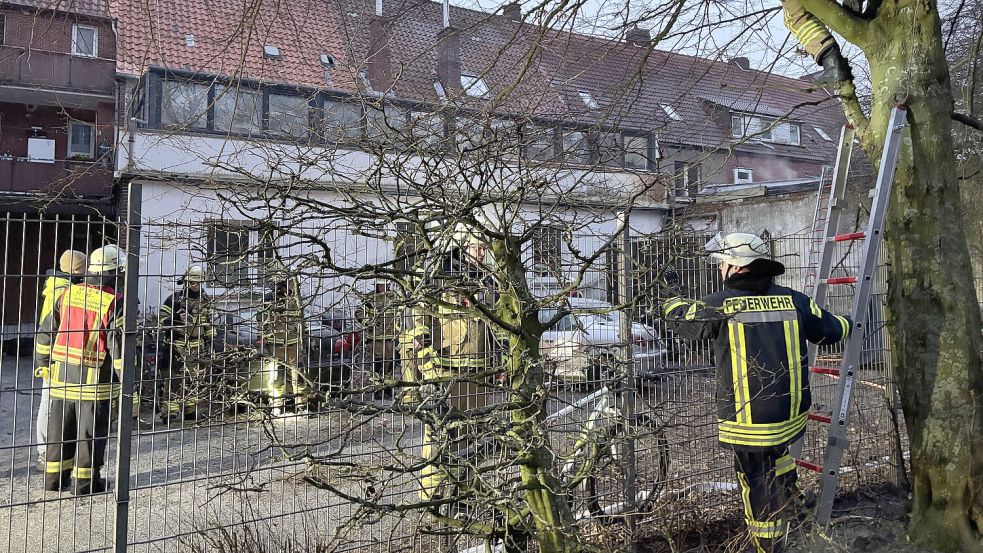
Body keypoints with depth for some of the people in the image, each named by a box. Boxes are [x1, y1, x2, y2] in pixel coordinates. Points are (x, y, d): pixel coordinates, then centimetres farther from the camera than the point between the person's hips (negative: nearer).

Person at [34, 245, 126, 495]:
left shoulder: (69, 293, 5)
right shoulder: (114, 302, -13)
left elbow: (46, 331, 11)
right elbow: (119, 344, -15)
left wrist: (44, 363, 23)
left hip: (61, 375, 6)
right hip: (93, 379, -6)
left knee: (60, 427, 17)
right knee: (90, 432, 6)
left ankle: (54, 477, 26)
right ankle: (85, 481, 12)